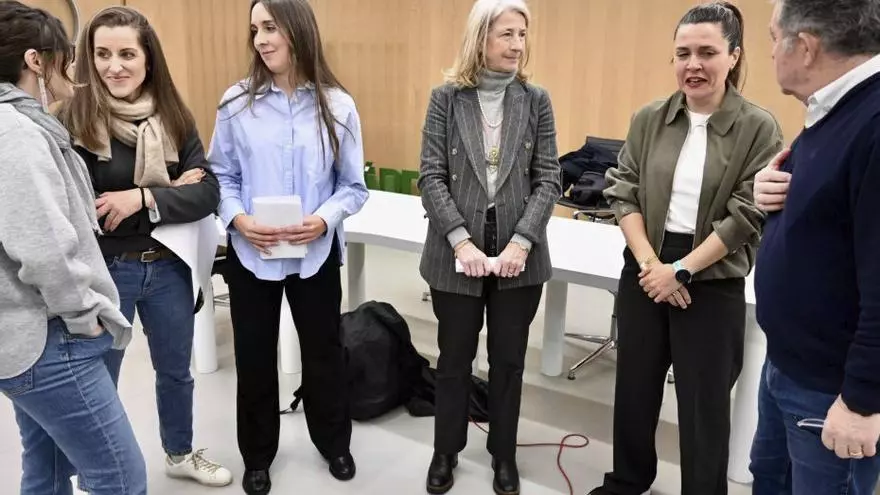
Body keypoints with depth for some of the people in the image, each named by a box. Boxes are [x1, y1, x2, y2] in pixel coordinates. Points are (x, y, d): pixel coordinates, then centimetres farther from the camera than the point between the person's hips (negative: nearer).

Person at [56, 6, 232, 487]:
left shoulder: (173, 117, -1)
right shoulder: (74, 118, -12)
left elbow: (208, 193, -7)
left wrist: (142, 199, -22)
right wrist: (171, 191, -15)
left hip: (168, 265, 4)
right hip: (104, 269, -4)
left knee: (176, 371, 21)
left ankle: (180, 453, 45)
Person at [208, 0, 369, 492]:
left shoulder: (337, 105, -4)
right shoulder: (237, 102, -4)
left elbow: (354, 186, -2)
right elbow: (222, 177, 1)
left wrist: (325, 219, -19)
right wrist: (239, 219, -17)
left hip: (316, 253, 0)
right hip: (250, 254, 0)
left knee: (324, 350, 15)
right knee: (254, 356, 12)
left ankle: (334, 442, 40)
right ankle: (258, 455, 35)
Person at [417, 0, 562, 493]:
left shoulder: (536, 100, 2)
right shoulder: (446, 97, -2)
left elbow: (549, 179, -1)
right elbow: (431, 176, -6)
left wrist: (521, 243, -13)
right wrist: (461, 241, -16)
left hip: (519, 256, 1)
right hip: (457, 254, -1)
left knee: (509, 359, 13)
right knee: (455, 357, 13)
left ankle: (504, 455, 33)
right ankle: (447, 451, 33)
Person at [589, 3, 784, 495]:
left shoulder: (759, 127, -7)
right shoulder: (649, 119, 3)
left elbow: (748, 215, -11)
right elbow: (624, 192, 0)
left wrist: (681, 271, -13)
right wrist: (649, 263, -11)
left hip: (713, 283, -3)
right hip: (644, 273, 4)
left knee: (704, 402, 8)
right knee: (635, 385, 16)